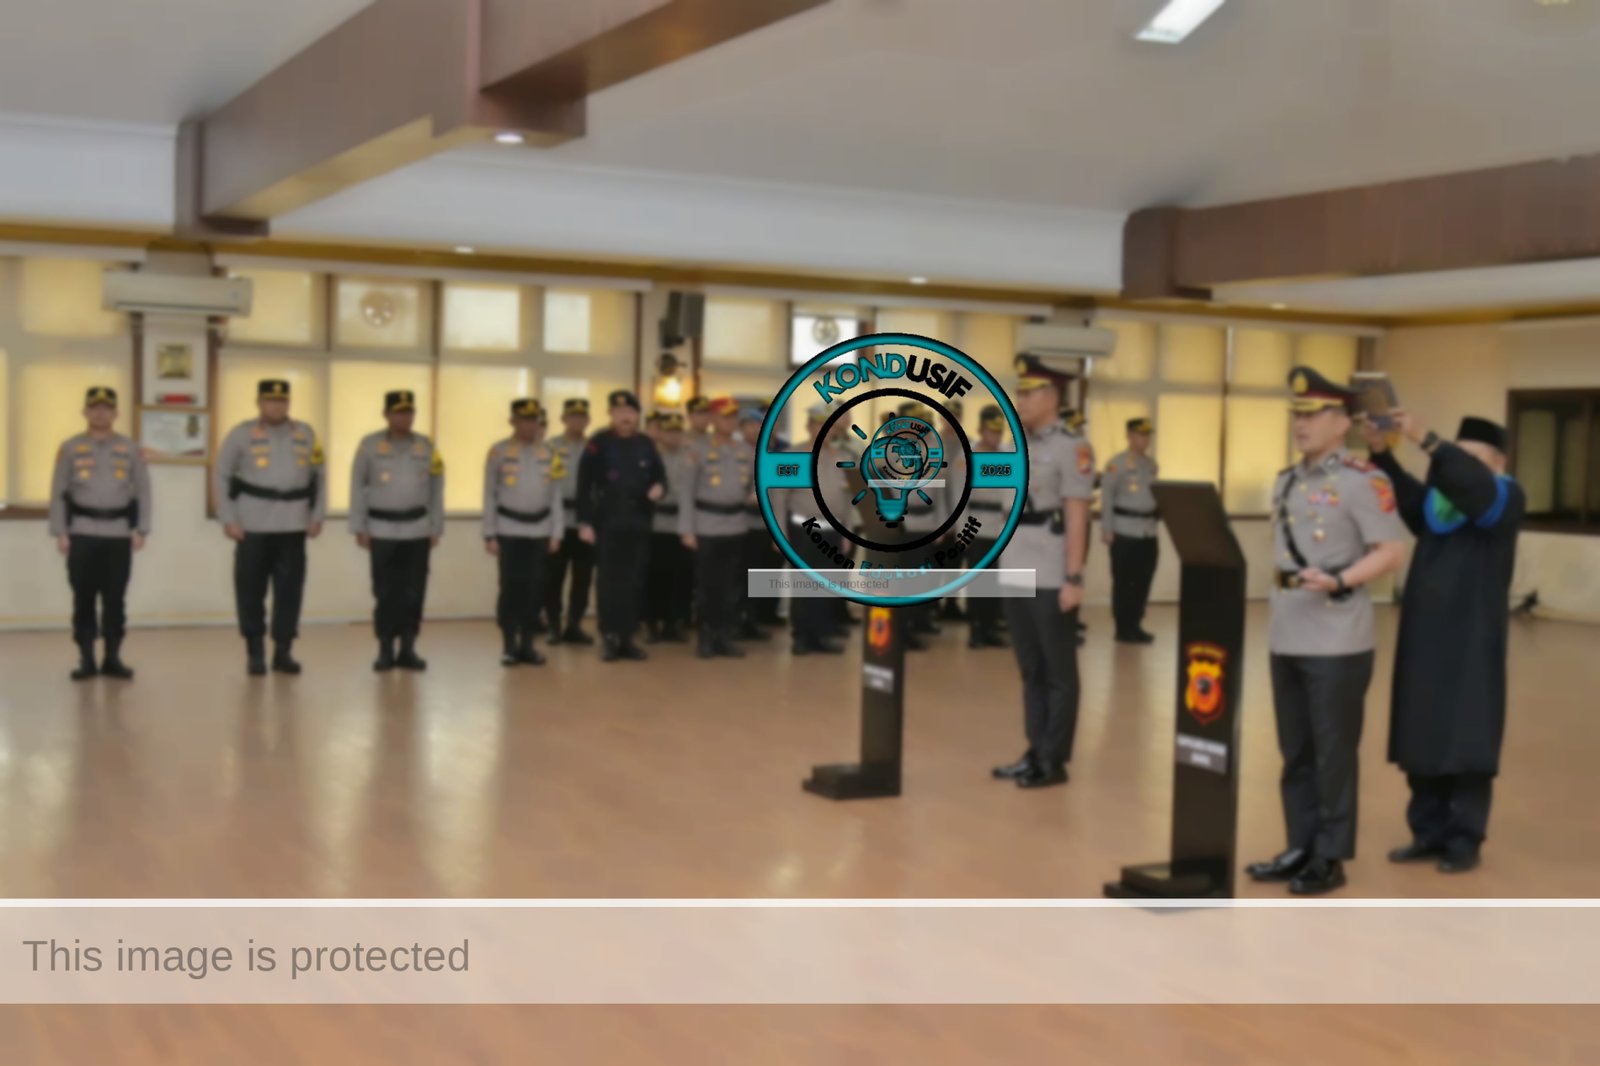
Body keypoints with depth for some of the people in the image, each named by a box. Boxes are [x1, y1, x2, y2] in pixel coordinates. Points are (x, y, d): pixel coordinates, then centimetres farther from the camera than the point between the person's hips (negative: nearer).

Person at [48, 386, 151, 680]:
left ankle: (113, 658, 10)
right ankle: (86, 659, 8)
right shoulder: (70, 448, 4)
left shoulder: (131, 449, 6)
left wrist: (141, 530, -2)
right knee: (84, 598, 2)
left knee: (115, 599, 4)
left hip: (119, 534, 1)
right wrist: (60, 532, -4)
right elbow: (58, 493, 2)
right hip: (82, 534, -1)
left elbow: (143, 492, 6)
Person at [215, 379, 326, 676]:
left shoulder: (306, 434, 10)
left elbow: (319, 475, 13)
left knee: (290, 589, 2)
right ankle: (255, 652, 13)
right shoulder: (241, 435, 1)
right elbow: (222, 476, 1)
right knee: (251, 590, 2)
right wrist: (228, 520, -5)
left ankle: (283, 651, 10)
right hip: (253, 526, -2)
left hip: (293, 526, 2)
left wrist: (317, 516, 6)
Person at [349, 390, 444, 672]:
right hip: (382, 530, -2)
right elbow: (358, 487, 0)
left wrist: (436, 529, 6)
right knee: (385, 592, 1)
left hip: (417, 530, 2)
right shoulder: (369, 445, -2)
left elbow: (436, 489, 9)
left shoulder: (426, 446, 5)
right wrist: (360, 528, -3)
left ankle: (408, 649, 10)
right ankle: (385, 651, 8)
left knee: (413, 592, 2)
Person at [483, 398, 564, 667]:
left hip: (540, 531, 3)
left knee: (535, 589, 4)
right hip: (509, 531, -3)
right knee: (511, 588, -2)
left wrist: (556, 533, 3)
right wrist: (490, 534, -5)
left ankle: (527, 644, 12)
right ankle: (509, 646, 6)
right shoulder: (498, 452, -2)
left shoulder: (550, 454, 6)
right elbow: (490, 495, -1)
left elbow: (556, 496, 8)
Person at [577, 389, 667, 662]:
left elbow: (659, 474, 16)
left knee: (634, 582, 6)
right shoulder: (598, 444, -5)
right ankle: (609, 638, 6)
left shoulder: (646, 444, 9)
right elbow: (584, 485, -7)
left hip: (639, 524, 4)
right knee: (610, 581, -1)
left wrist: (659, 487, -9)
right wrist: (585, 522, -12)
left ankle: (627, 638, 14)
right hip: (608, 523, -4)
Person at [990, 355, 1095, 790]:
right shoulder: (1019, 446, 13)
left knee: (1058, 673, 2)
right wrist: (1005, 565, 16)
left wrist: (1074, 579, -17)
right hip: (1017, 575, 8)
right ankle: (1036, 752, 20)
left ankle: (1054, 761, 7)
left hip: (1051, 579, -8)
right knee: (1031, 671, 13)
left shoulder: (1072, 449, -10)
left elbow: (1077, 518, -14)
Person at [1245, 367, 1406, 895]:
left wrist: (1338, 582, -25)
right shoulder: (1285, 481, 13)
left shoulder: (1364, 480, -10)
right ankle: (1300, 848, 22)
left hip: (1338, 644, -7)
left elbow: (1391, 553, -14)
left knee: (1334, 754, 2)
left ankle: (1331, 858, 11)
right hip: (1287, 640, 7)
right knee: (1295, 752, 13)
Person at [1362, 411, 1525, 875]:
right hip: (1424, 641, 5)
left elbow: (1473, 484, -25)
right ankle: (1429, 833, 17)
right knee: (1421, 742, 8)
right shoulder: (1438, 500, 13)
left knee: (1466, 745, -1)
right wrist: (1382, 454, -24)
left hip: (1471, 646, -5)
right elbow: (1406, 498, -8)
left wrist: (1426, 440, -36)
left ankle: (1464, 840, 7)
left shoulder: (1505, 499, -3)